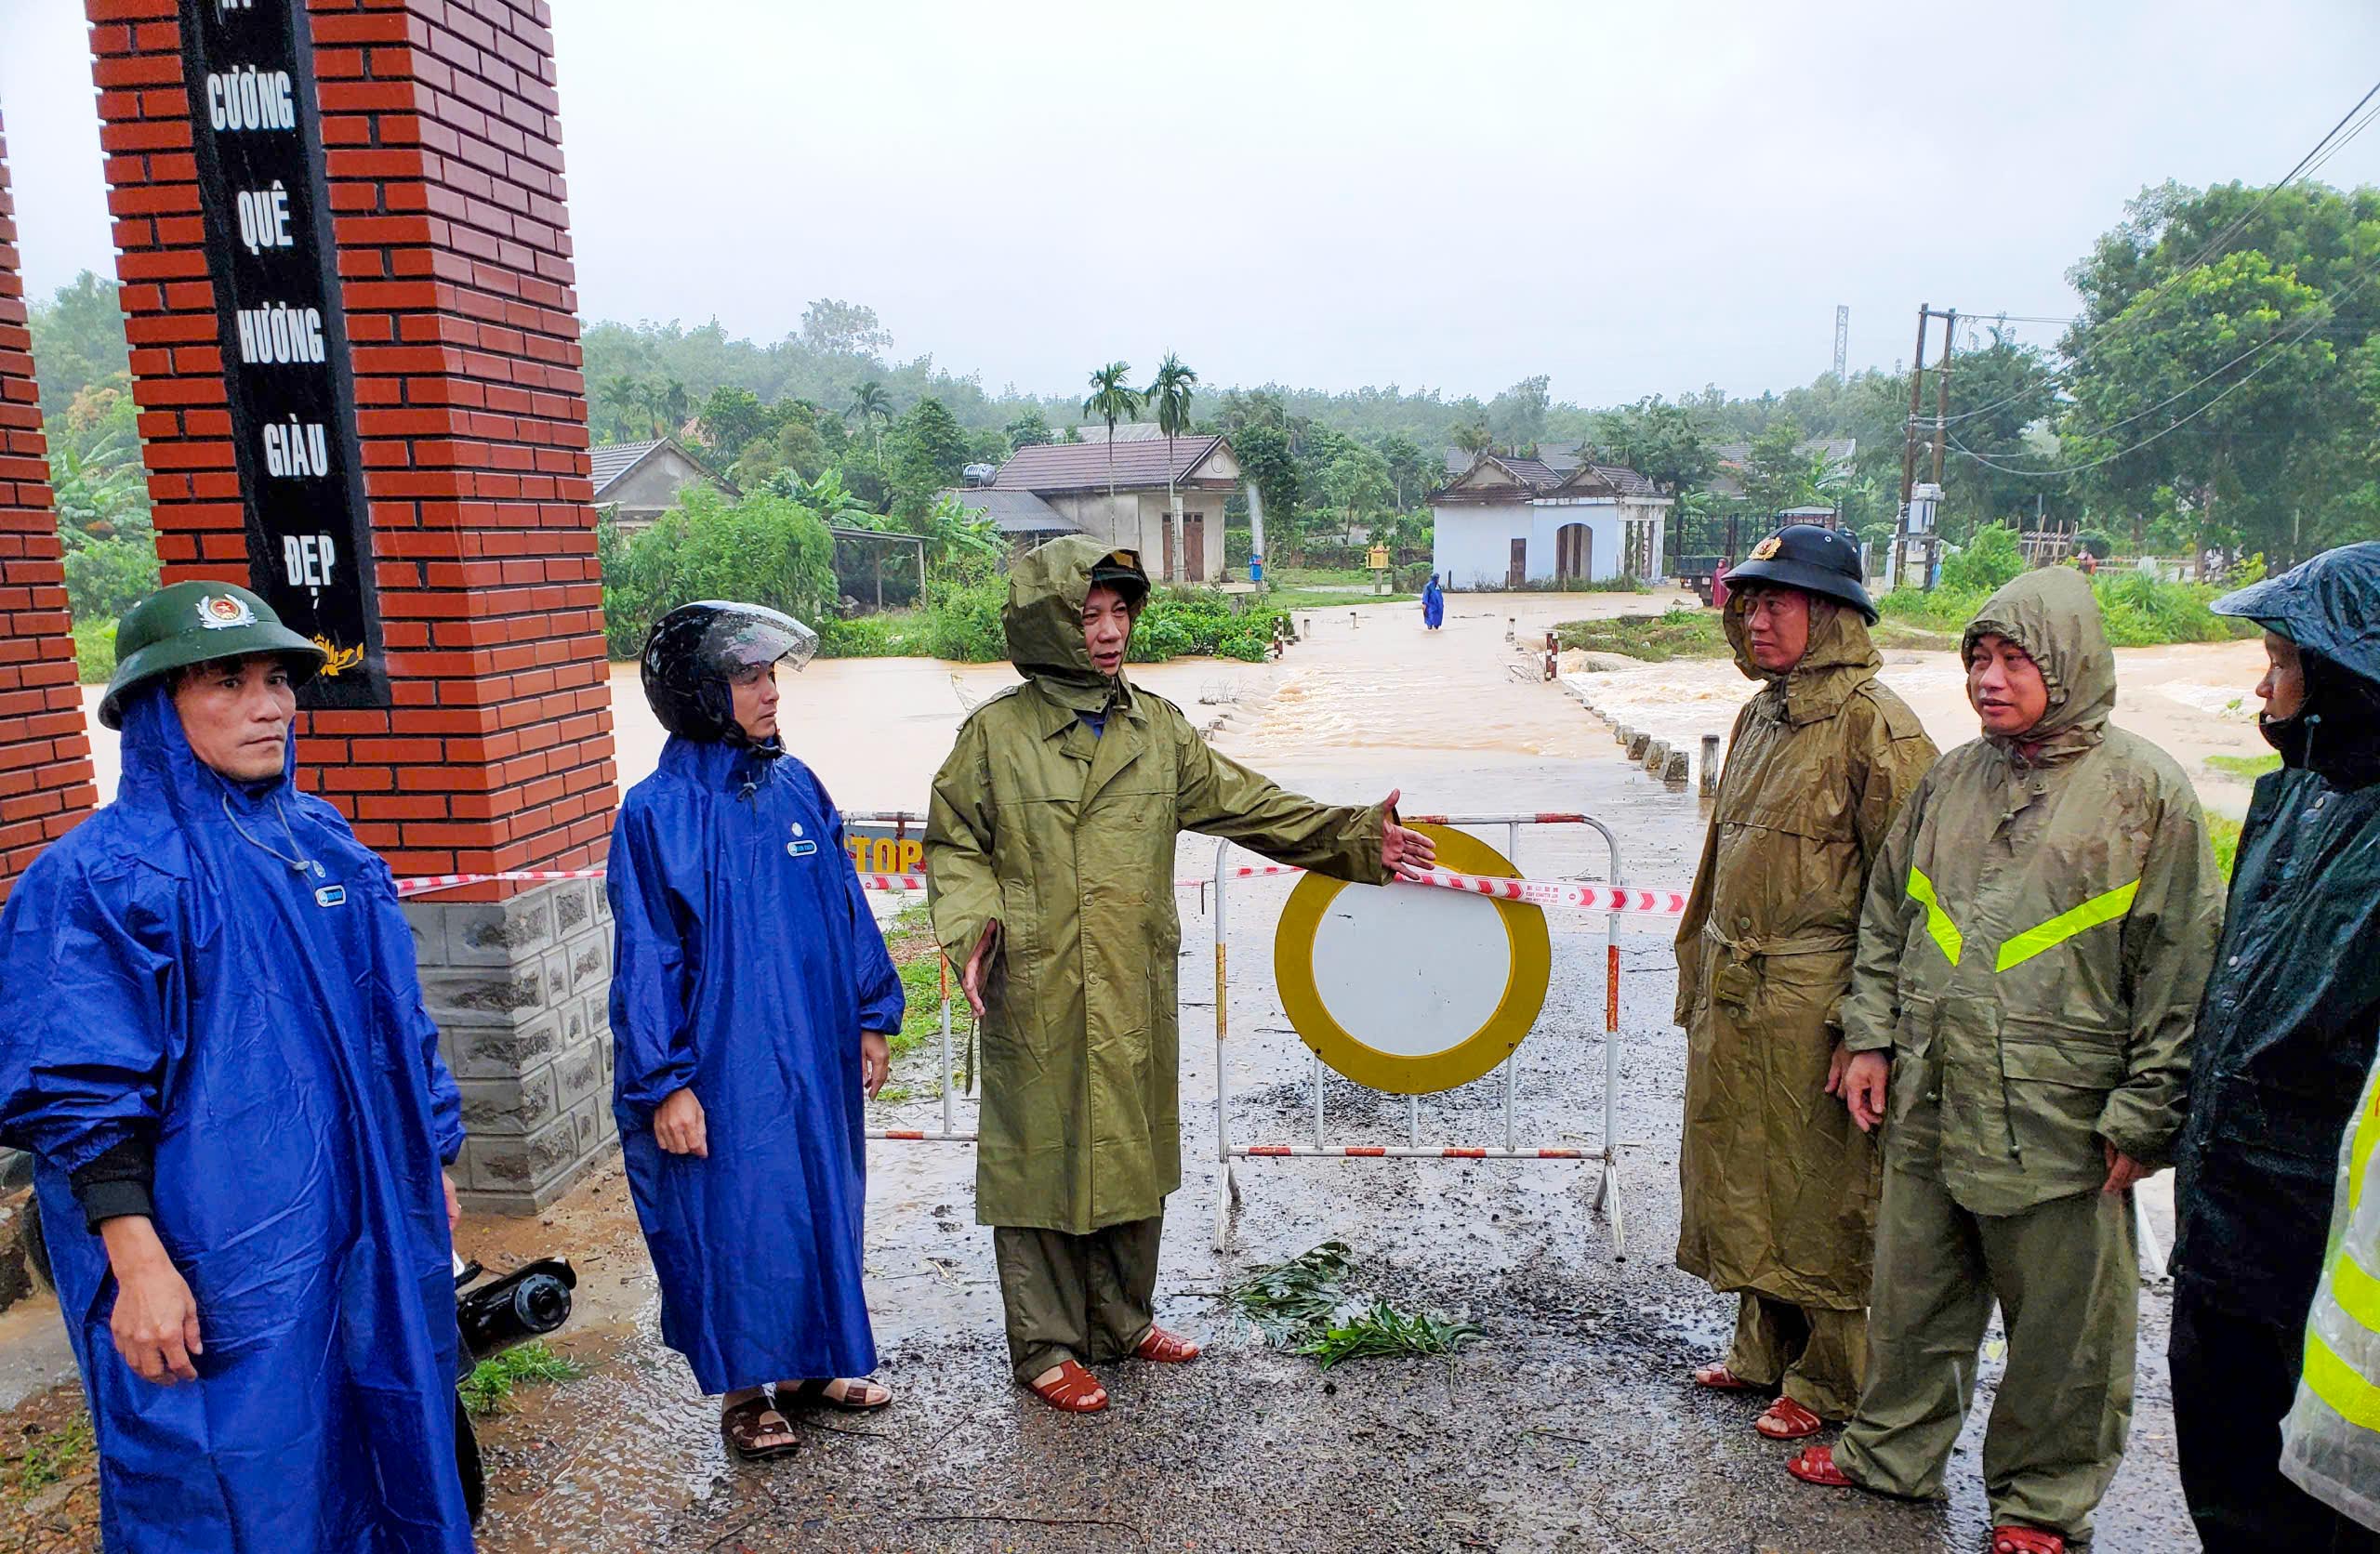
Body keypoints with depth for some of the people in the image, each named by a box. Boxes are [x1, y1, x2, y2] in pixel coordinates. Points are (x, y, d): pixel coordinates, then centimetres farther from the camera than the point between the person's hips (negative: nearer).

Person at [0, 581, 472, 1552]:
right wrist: (138, 1264, -19)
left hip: (371, 1231, 6)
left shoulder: (321, 838, 6)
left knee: (388, 1452, 19)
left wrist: (432, 1167, 14)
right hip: (219, 1265, -6)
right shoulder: (99, 875, -12)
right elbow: (82, 1096, -15)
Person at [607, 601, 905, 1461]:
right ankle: (743, 1391, 29)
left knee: (822, 1205, 17)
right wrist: (664, 1083, -12)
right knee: (732, 1219, 8)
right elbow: (646, 958, -11)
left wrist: (870, 1018, 11)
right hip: (723, 1070, -5)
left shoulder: (796, 786, 2)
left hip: (816, 1054, 6)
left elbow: (848, 910, 9)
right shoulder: (658, 811, -13)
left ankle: (813, 1364, 37)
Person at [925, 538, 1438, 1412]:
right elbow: (954, 846, 2)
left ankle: (1123, 1319, 35)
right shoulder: (996, 733, -4)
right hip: (1037, 995, -4)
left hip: (1137, 991, 5)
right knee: (1043, 1156, 4)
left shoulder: (1157, 726, 8)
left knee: (1134, 1150, 15)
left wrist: (1356, 837, 4)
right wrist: (973, 927, -16)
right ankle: (1047, 1345, 22)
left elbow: (1243, 804, 10)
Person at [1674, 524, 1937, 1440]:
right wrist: (1700, 978, 19)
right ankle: (1766, 1352, 37)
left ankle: (1831, 1385, 26)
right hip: (1733, 990, 8)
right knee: (1743, 1181, 18)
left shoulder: (1874, 723, -13)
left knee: (1821, 1193, 7)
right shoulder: (1760, 714, 12)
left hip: (1811, 1000, -8)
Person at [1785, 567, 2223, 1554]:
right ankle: (1894, 1451, 36)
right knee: (1913, 1293, 17)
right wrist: (1872, 1035, 9)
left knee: (2061, 1323, 10)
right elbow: (1887, 913, 15)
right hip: (1928, 1104, 5)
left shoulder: (2145, 790, -6)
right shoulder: (1952, 778, 8)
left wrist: (2145, 1113, -7)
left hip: (2058, 1122, -4)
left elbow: (2180, 963, -5)